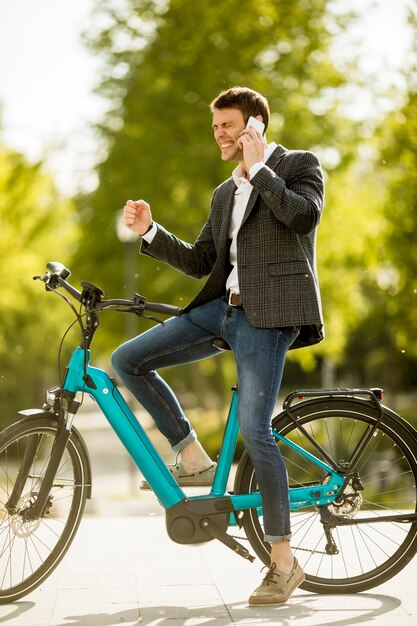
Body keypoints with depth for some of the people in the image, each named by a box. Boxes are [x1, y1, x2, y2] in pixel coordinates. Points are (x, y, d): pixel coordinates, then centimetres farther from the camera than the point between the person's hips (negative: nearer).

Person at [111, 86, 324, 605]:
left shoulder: (299, 164, 5)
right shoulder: (224, 193, 25)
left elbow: (306, 215, -16)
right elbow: (200, 262, 20)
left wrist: (257, 169, -9)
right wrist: (150, 231, 9)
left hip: (268, 310, -7)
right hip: (221, 309, 8)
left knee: (253, 429, -15)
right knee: (127, 361, -2)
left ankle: (284, 562, -5)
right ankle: (192, 460, 6)